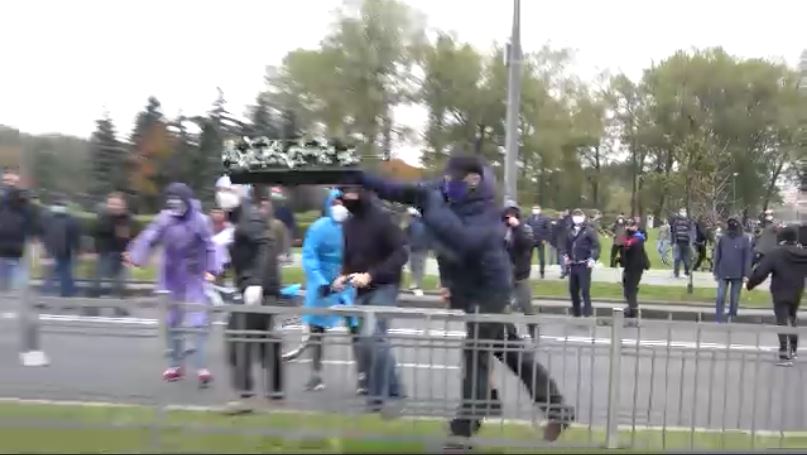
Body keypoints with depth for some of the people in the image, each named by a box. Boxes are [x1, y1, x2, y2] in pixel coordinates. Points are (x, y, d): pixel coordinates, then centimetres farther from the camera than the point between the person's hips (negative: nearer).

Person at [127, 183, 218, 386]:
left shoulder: (199, 220, -9)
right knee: (172, 322, 13)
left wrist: (211, 269, -19)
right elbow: (148, 238, -12)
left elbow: (209, 247, -8)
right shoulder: (164, 219, -3)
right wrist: (135, 257, -28)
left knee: (196, 322, -9)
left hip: (193, 279, -3)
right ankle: (175, 364, 28)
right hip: (170, 279, 4)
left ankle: (201, 366, -4)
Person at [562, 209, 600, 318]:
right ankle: (576, 312, 24)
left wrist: (593, 259, -21)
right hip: (572, 265, 6)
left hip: (584, 265, -6)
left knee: (585, 290, -9)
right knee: (573, 289, 11)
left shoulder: (589, 231, -5)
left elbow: (596, 246, -11)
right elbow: (566, 245, 22)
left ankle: (587, 311, -1)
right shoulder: (571, 231, 12)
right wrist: (565, 255, 7)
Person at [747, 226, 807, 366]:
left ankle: (785, 356, -10)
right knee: (792, 320, 25)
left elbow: (760, 271, -17)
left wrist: (750, 284, -4)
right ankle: (793, 350, 36)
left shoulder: (775, 253, -15)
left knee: (783, 322, -4)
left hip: (780, 294, -5)